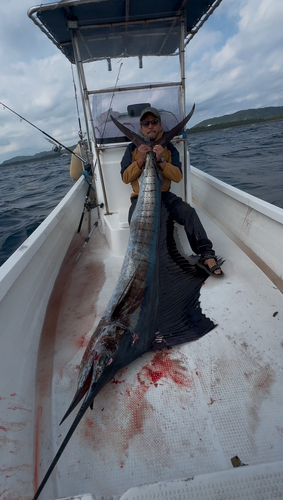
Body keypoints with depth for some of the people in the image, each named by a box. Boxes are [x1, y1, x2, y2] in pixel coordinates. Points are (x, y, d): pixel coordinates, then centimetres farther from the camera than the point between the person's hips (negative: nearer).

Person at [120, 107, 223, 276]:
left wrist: (161, 161, -17)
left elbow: (178, 177, -2)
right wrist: (140, 161, -15)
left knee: (188, 212, -25)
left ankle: (206, 255, -24)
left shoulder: (169, 147, 11)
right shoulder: (133, 148, 10)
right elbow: (125, 178, -1)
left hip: (164, 194, 1)